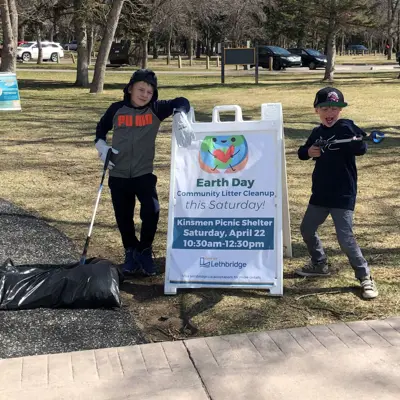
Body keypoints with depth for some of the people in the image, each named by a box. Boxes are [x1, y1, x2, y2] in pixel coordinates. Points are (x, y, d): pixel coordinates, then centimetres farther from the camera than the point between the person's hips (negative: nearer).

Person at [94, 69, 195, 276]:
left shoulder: (155, 109, -3)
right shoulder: (116, 109, 0)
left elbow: (181, 102, -14)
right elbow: (101, 128, 17)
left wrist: (180, 118, -33)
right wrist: (101, 146, -1)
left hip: (144, 173, -1)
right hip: (118, 175, 2)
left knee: (152, 211, -20)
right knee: (123, 217, 9)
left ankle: (144, 250, 6)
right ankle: (131, 252, 34)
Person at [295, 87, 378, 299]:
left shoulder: (346, 126, -12)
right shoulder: (317, 132, 7)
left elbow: (361, 149, -26)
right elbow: (302, 152, 16)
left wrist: (358, 142, -48)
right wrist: (308, 151, -6)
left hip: (343, 195, -7)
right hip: (320, 194, 7)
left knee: (345, 238, -10)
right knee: (306, 229, 16)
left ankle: (365, 276, 7)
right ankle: (320, 264, 39)